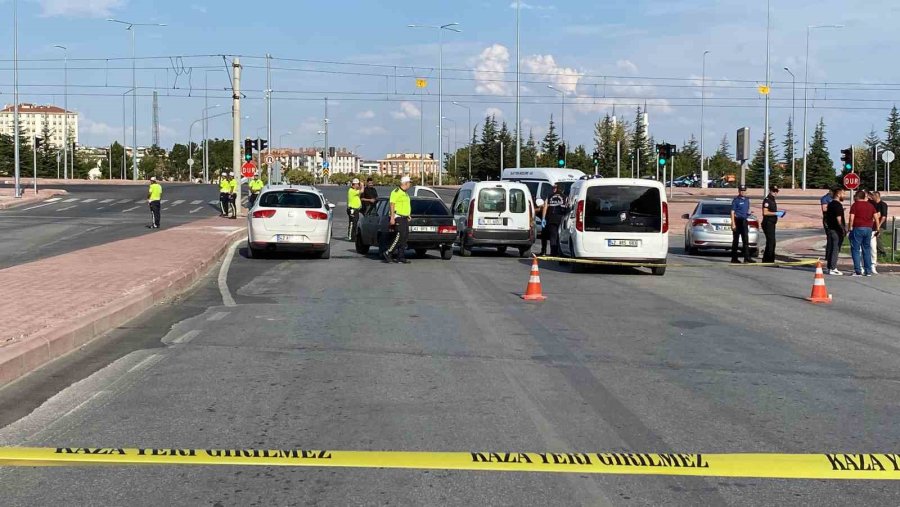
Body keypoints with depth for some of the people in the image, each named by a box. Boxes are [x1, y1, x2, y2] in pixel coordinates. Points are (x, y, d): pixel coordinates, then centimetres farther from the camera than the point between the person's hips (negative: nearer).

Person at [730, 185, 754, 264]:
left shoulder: (747, 200, 15)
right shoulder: (736, 200, -6)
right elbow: (732, 212, -10)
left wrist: (749, 212, 6)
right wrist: (733, 224, -16)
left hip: (744, 221, 7)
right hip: (737, 221, -7)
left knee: (746, 240, 1)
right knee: (735, 240, 0)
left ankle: (747, 258, -1)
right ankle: (734, 258, 5)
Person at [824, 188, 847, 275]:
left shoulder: (830, 204, 14)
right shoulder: (838, 205, -14)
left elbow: (826, 217, 19)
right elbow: (839, 219, -19)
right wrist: (843, 229, -14)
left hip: (829, 228, 9)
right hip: (836, 230, -9)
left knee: (830, 248, 11)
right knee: (836, 249, -6)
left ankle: (829, 267, 16)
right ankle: (833, 269, -7)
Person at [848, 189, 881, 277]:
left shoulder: (855, 205, -4)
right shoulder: (870, 205, 10)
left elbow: (852, 218, -12)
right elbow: (876, 217, 7)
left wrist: (850, 227, -3)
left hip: (858, 228, -5)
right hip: (869, 229, 5)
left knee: (856, 250, 0)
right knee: (867, 250, 12)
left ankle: (858, 271, -5)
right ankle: (868, 271, 11)